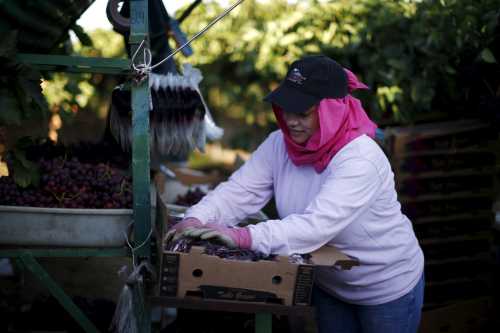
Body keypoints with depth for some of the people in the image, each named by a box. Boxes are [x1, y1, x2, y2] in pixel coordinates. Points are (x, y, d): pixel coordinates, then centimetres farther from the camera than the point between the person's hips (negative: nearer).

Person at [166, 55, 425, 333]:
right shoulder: (279, 144, -11)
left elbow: (318, 225, -42)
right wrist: (196, 221, -36)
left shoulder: (360, 159, -32)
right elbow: (239, 191, -17)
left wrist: (243, 237, -51)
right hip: (329, 284, 5)